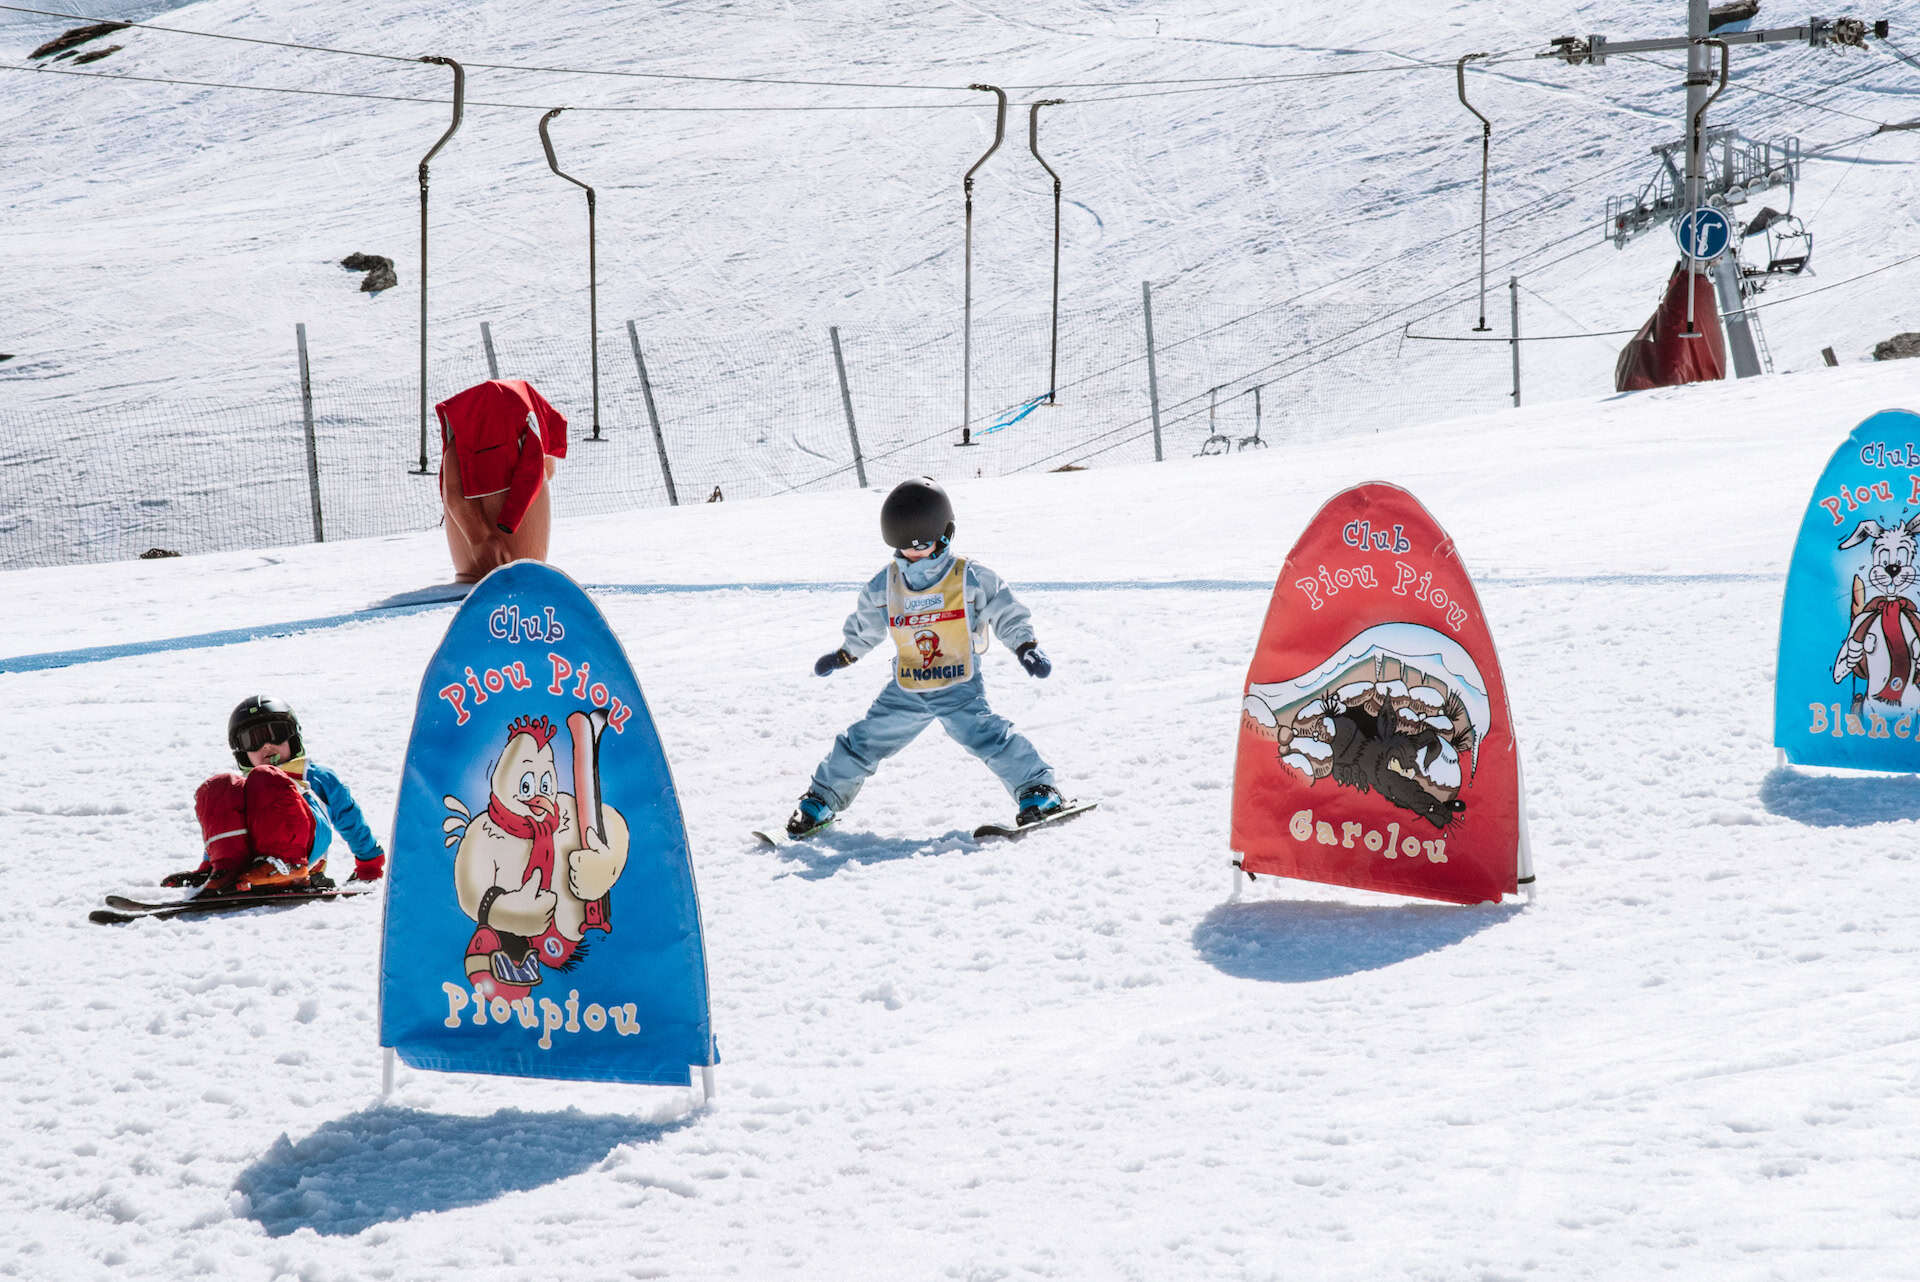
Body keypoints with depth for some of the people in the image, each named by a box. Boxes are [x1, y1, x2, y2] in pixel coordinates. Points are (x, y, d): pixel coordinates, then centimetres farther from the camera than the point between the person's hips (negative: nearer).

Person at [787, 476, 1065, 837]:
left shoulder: (972, 579, -8)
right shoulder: (885, 587, 2)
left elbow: (1006, 614, 0)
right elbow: (864, 626, 20)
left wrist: (1027, 647, -11)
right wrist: (843, 655, 29)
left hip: (960, 689, -3)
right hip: (905, 694, 3)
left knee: (988, 736, -21)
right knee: (865, 741, 2)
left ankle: (1038, 789, -8)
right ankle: (823, 798, 20)